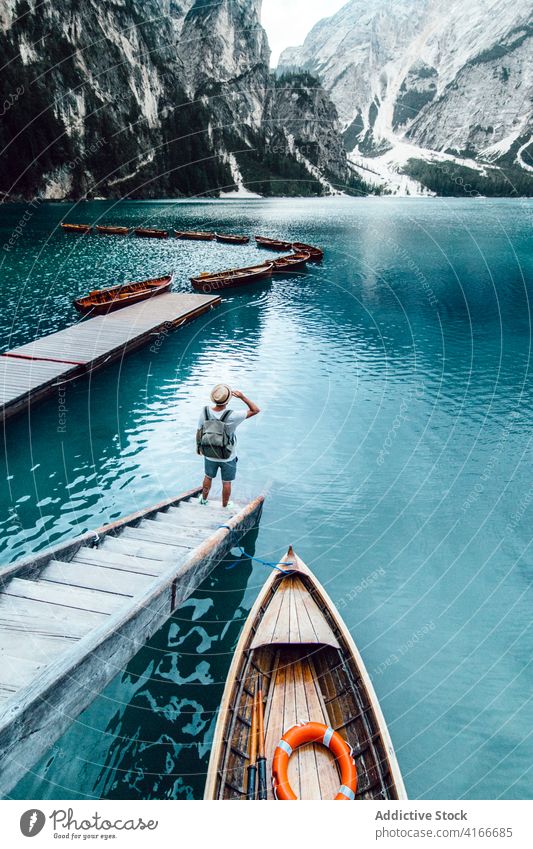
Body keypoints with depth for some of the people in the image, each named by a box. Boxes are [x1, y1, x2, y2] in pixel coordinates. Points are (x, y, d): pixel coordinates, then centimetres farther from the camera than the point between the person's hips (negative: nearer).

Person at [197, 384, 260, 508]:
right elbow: (256, 410, -21)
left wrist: (198, 446, 13)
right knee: (226, 482, 20)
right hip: (228, 458, -3)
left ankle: (204, 499, 50)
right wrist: (242, 397, -18)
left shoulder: (205, 412, -20)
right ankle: (225, 506, 40)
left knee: (208, 477, 29)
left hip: (209, 455, 3)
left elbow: (199, 432, -5)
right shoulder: (232, 416, -30)